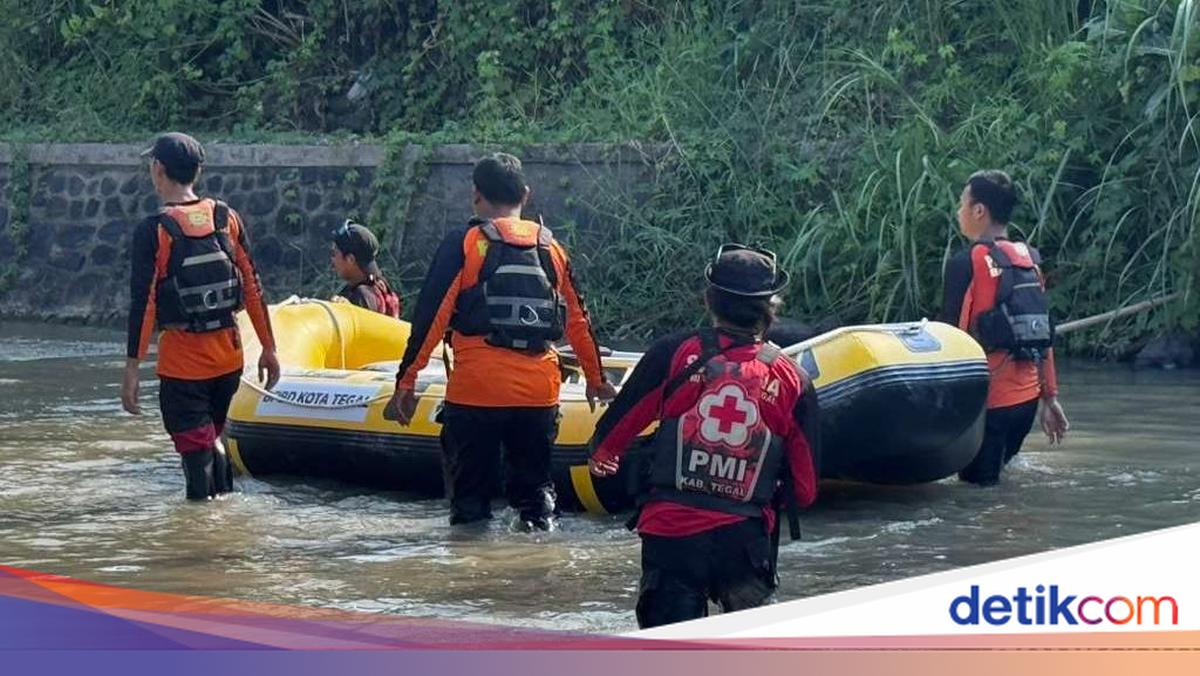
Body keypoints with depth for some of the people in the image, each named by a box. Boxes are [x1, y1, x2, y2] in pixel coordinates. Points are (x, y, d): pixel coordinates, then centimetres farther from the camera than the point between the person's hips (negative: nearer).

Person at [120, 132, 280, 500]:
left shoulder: (153, 231, -11)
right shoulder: (227, 218, 2)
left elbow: (143, 304, -14)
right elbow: (253, 288, 4)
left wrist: (132, 370, -11)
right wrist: (268, 348, 11)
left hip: (182, 362, -5)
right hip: (228, 355, 5)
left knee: (195, 448, 2)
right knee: (212, 439, 22)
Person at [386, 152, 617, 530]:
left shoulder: (463, 244, -1)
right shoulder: (551, 248, 11)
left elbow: (431, 317, -6)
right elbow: (578, 321, 19)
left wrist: (406, 382, -2)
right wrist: (596, 379, 31)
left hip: (475, 390, -3)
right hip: (539, 394, 3)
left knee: (469, 489, 7)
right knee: (534, 482, 17)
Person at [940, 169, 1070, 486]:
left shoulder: (966, 262, -11)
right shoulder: (1030, 260, 9)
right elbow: (1044, 336, 12)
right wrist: (1051, 397, 17)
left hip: (987, 399, -7)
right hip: (1027, 397, 7)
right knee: (995, 476, 22)